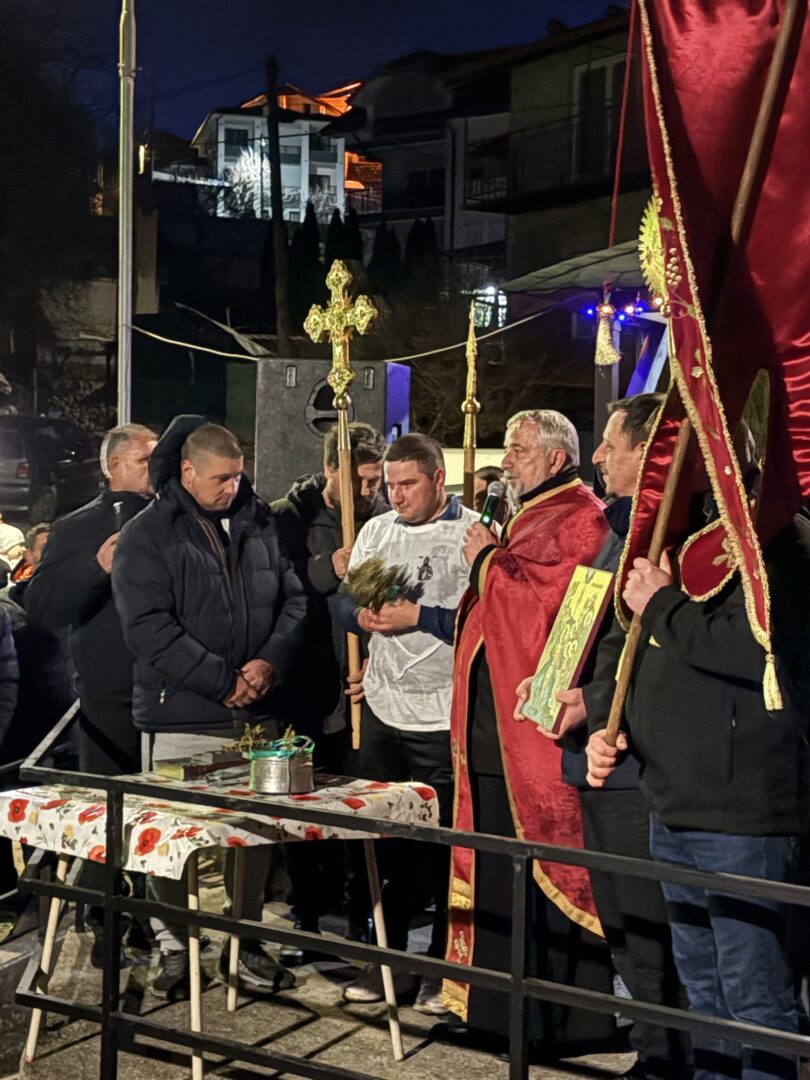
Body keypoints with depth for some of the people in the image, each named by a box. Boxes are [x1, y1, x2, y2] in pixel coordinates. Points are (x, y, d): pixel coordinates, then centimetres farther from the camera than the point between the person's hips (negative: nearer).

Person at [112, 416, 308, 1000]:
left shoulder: (258, 525, 11)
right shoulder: (146, 536, -5)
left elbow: (292, 599, 11)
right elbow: (150, 628, -14)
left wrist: (271, 661, -8)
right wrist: (224, 681, -17)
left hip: (258, 713, 5)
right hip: (185, 717, -4)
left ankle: (246, 940, 24)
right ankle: (175, 947, 16)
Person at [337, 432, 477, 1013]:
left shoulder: (473, 534, -7)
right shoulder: (376, 530, 12)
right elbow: (345, 602, 14)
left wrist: (418, 616, -17)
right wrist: (362, 614, -7)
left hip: (443, 716, -5)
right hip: (382, 706, 6)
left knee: (444, 844, 4)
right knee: (382, 838, 12)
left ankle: (444, 966, 18)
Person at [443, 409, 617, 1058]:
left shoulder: (582, 520, -10)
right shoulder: (528, 519, 20)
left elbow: (541, 601, -21)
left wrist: (486, 560, -8)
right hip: (494, 724, 10)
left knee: (549, 876, -3)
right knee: (497, 872, 12)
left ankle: (569, 1020, 7)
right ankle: (498, 1009, 21)